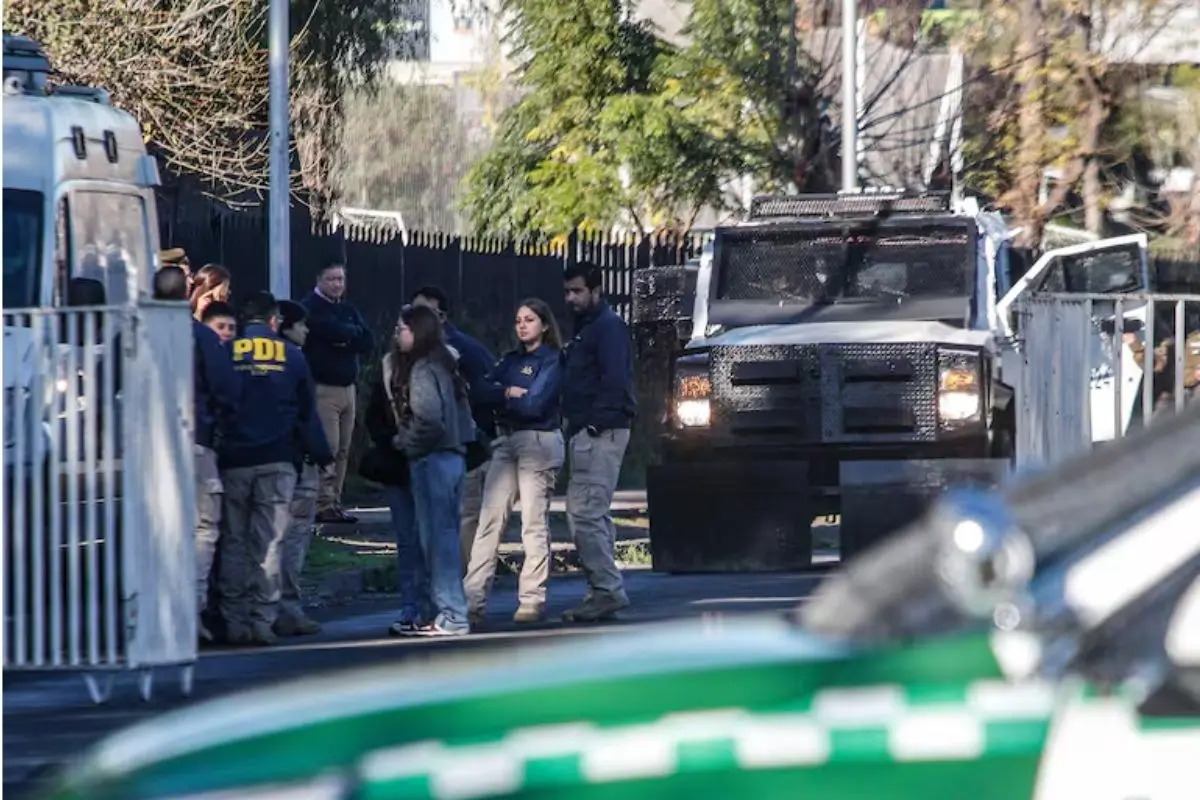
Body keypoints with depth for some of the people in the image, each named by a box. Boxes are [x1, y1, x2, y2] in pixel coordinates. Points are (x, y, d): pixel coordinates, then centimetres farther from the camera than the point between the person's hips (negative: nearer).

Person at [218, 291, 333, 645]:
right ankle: (263, 622, -6)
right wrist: (322, 454, 19)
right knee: (269, 544, -1)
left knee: (234, 543, 6)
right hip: (277, 460, 0)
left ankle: (235, 623, 2)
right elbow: (306, 412, 8)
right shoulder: (291, 355, 3)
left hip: (233, 460, 0)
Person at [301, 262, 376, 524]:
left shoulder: (348, 311, 19)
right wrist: (353, 333, -1)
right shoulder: (310, 308, -3)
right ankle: (324, 505, -12)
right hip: (323, 387, -7)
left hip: (347, 386, 7)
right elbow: (329, 329, -19)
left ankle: (335, 503, 10)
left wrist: (342, 337, -7)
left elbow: (368, 343, 8)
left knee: (342, 451, 7)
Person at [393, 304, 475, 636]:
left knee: (437, 537, -5)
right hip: (453, 456, 9)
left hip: (432, 459, -9)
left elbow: (428, 419, -24)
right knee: (447, 535, 13)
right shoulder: (444, 365, 13)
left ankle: (451, 616, -6)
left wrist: (405, 440, -8)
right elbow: (462, 413, 17)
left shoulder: (423, 369, -14)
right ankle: (452, 612, 16)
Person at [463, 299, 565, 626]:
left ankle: (533, 600, 0)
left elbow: (535, 404, -14)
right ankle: (473, 599, -5)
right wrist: (508, 393, -9)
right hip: (506, 441, 6)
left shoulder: (552, 361, -2)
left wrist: (500, 395, -2)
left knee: (533, 523, -5)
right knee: (489, 521, -1)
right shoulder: (511, 360, 18)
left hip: (538, 442, -6)